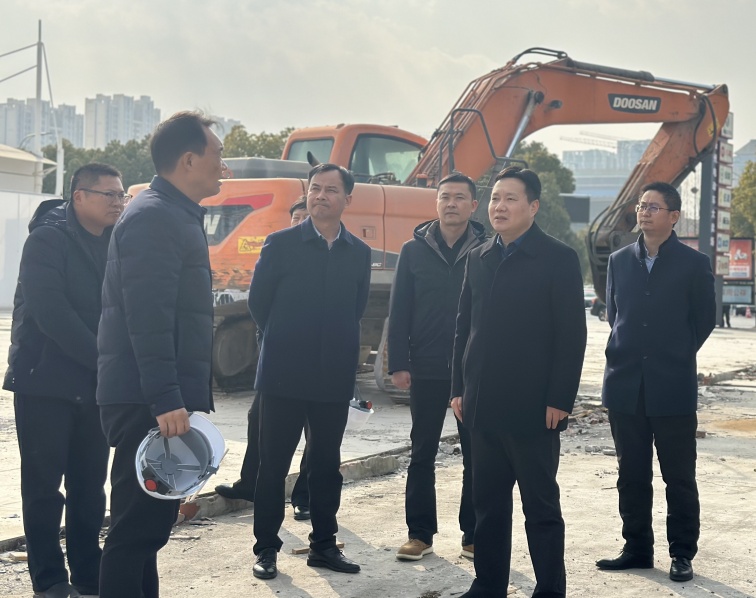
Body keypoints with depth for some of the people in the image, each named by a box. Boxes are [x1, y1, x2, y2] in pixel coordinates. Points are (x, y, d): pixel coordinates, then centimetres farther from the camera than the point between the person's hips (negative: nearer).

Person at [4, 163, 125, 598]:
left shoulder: (115, 244, 9)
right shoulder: (47, 239, -8)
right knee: (44, 486, 1)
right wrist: (101, 358, -19)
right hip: (45, 383, -5)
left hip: (95, 386, 5)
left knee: (90, 488, 7)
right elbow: (51, 312, -18)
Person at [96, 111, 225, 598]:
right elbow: (147, 318, -22)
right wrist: (166, 400, -27)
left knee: (148, 526, 15)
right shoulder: (153, 217, -13)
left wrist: (192, 398, 23)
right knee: (137, 529, -7)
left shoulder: (177, 216, 19)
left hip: (161, 404, 10)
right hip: (148, 405, -10)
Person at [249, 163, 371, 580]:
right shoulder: (281, 244, -3)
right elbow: (258, 301, 1)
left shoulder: (359, 253, 6)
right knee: (273, 464, 3)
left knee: (326, 465, 11)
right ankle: (266, 548, 12)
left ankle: (323, 545, 22)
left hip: (334, 376, 3)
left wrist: (339, 347, 10)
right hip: (283, 374, -3)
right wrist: (283, 342, 8)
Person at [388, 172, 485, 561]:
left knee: (475, 455, 6)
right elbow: (399, 310, 2)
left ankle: (474, 535, 15)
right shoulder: (414, 250, 4)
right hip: (426, 369, 1)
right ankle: (420, 533, 16)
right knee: (422, 454, 7)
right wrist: (398, 364, -6)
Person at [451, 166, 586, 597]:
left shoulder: (559, 259, -6)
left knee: (541, 505, 4)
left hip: (532, 408, -5)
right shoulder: (479, 258, 12)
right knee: (488, 503, 12)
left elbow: (572, 335, -9)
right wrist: (459, 387, 9)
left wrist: (560, 400, -13)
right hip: (483, 405, 6)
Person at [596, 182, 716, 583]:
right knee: (632, 474, 11)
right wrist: (627, 350, 10)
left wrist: (677, 355, 6)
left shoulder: (694, 264, -3)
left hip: (672, 387, -4)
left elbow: (705, 318, 3)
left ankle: (682, 554, 12)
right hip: (625, 384, 4)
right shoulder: (620, 260, 9)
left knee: (679, 477, 3)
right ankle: (637, 548, 22)